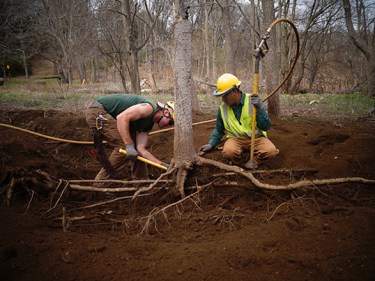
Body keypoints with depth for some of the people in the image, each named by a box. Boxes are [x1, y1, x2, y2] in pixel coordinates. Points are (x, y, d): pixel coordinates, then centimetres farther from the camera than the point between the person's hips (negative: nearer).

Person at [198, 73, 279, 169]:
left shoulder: (253, 101, -11)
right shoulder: (223, 108, -1)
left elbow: (266, 127, -13)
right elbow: (218, 130, 14)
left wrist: (260, 108, -27)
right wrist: (211, 144, -2)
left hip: (256, 138, -1)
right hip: (236, 139, 1)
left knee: (270, 150, -32)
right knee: (228, 152, -34)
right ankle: (248, 158, -3)